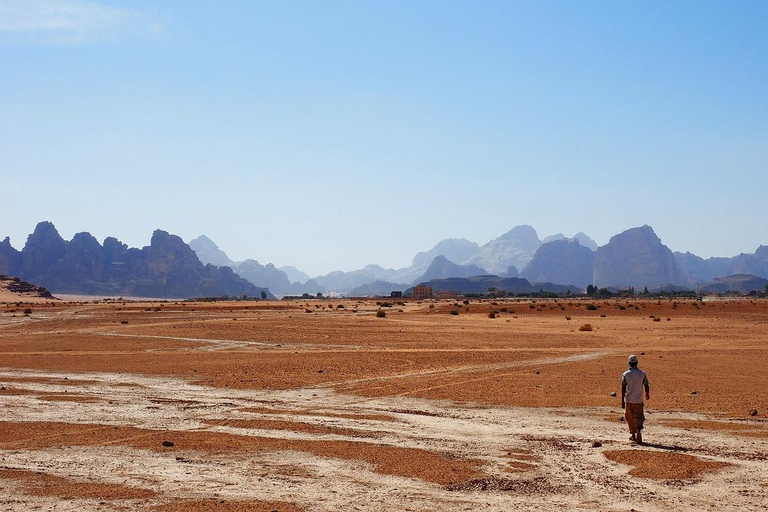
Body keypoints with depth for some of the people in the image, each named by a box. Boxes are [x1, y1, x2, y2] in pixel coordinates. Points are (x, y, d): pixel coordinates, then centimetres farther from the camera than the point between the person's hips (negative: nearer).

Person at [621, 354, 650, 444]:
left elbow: (623, 388, -9)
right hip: (638, 400, 0)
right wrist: (648, 394, 21)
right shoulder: (642, 373, -4)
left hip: (628, 400, 0)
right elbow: (646, 386, 0)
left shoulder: (625, 374, -7)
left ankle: (633, 435, 25)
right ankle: (639, 437, -18)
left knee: (629, 418, 17)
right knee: (639, 418, 0)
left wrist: (622, 401, -6)